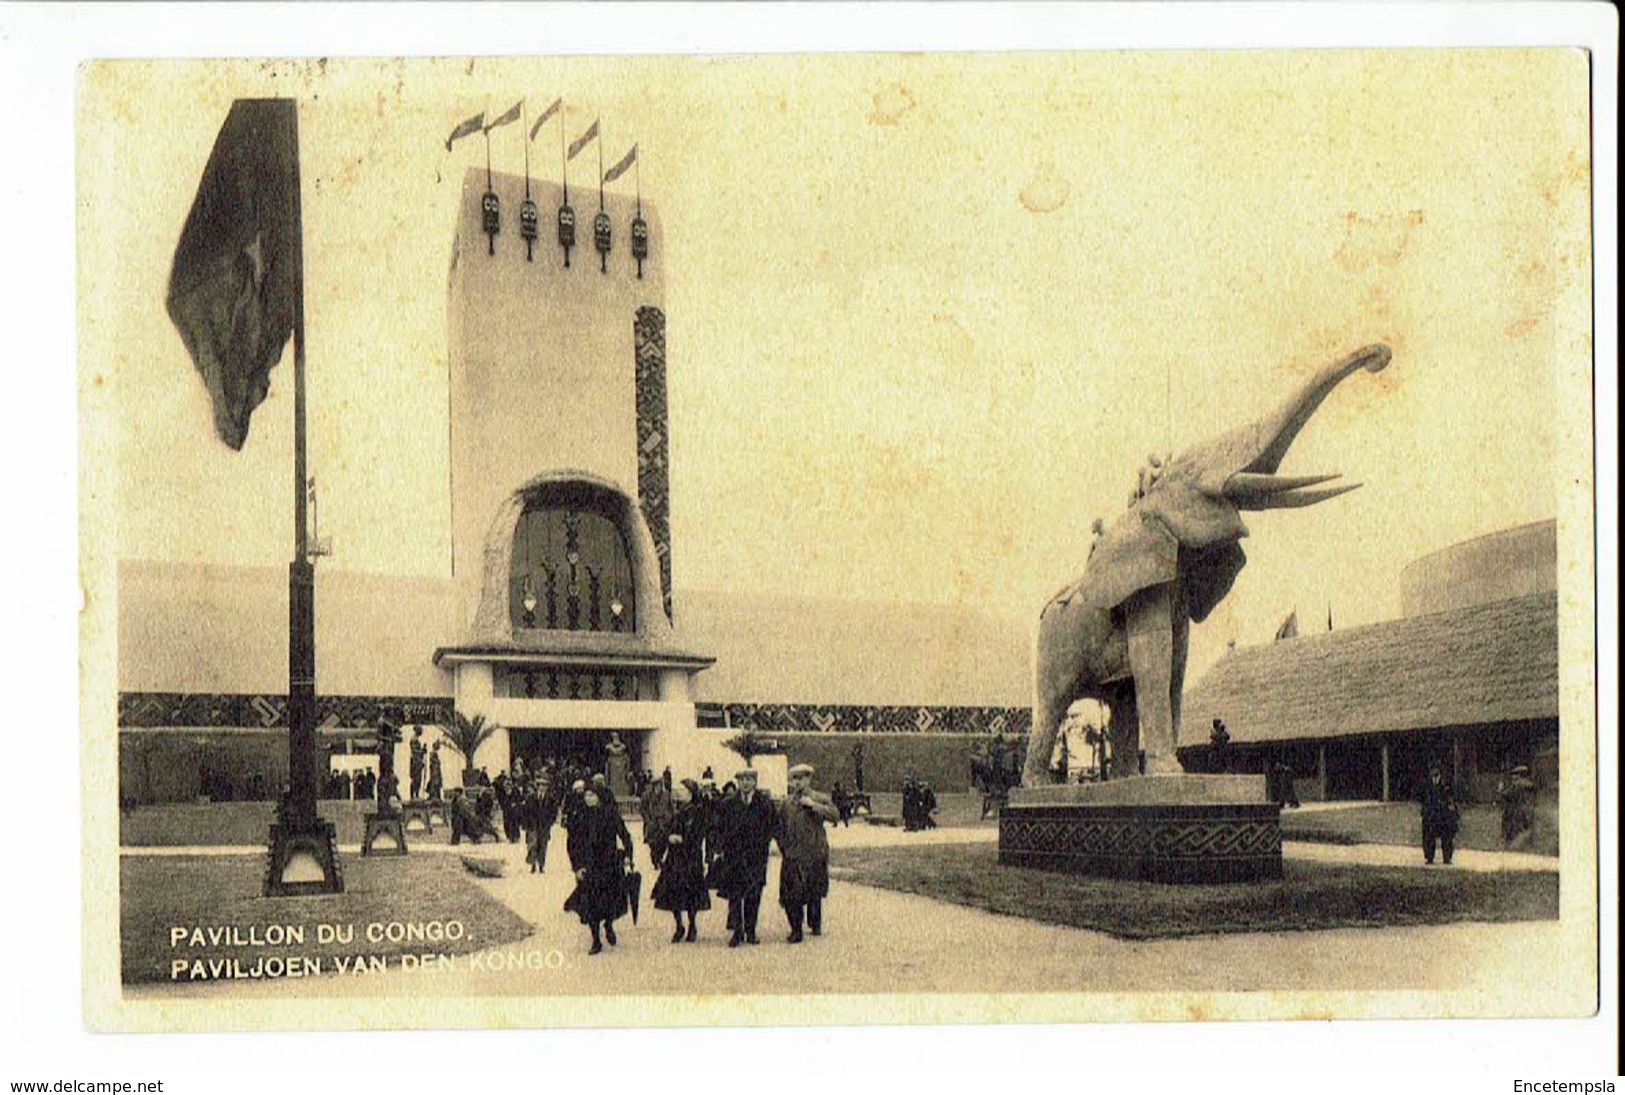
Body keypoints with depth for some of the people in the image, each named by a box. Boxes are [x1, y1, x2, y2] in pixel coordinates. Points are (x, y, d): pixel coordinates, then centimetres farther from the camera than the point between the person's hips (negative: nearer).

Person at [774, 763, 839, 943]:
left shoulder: (821, 799, 4)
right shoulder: (786, 803, 12)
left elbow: (835, 814, -14)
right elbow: (777, 826, 18)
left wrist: (813, 805, -19)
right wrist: (783, 844, 8)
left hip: (815, 854, -2)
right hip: (793, 854, 2)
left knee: (815, 891, 5)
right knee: (790, 893, -6)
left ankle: (815, 925, 22)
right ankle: (796, 929, 2)